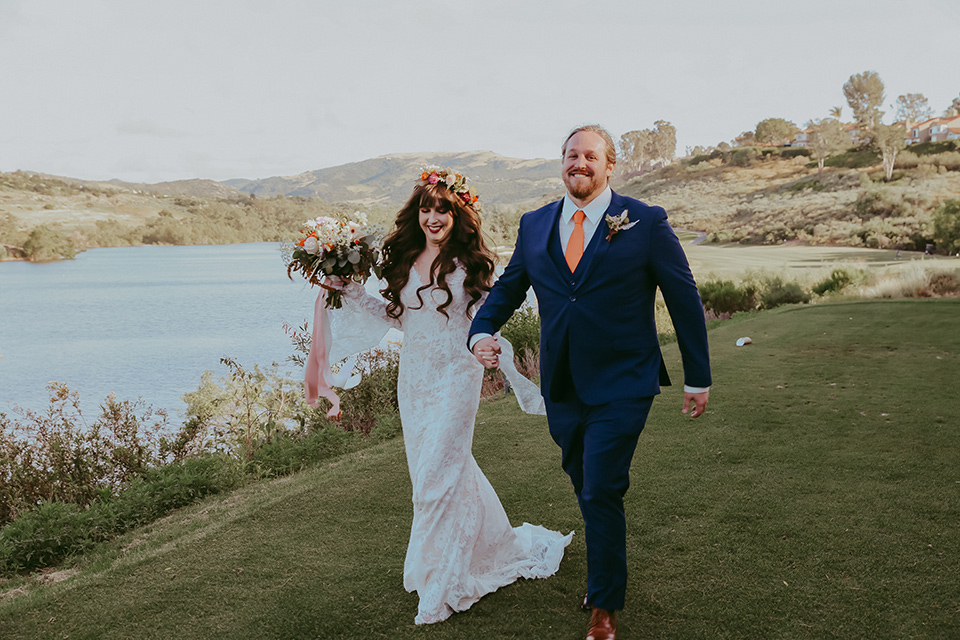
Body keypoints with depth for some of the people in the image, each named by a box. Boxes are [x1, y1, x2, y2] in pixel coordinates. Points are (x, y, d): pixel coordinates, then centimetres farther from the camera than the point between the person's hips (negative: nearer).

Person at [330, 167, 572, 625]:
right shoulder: (405, 260, 6)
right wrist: (351, 292, 10)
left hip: (455, 374, -6)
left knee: (437, 475, -6)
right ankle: (498, 547, 36)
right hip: (413, 375, 6)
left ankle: (441, 585, 8)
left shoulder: (470, 263, -8)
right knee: (443, 469, 14)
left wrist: (517, 378, -11)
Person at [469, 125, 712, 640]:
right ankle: (607, 570, 43)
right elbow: (508, 287, 14)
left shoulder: (646, 223, -6)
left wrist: (698, 377, -1)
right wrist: (481, 331, -8)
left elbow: (684, 299, -2)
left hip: (621, 387, -4)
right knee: (585, 488, 18)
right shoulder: (534, 225, 6)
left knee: (601, 493, -6)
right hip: (562, 386, 5)